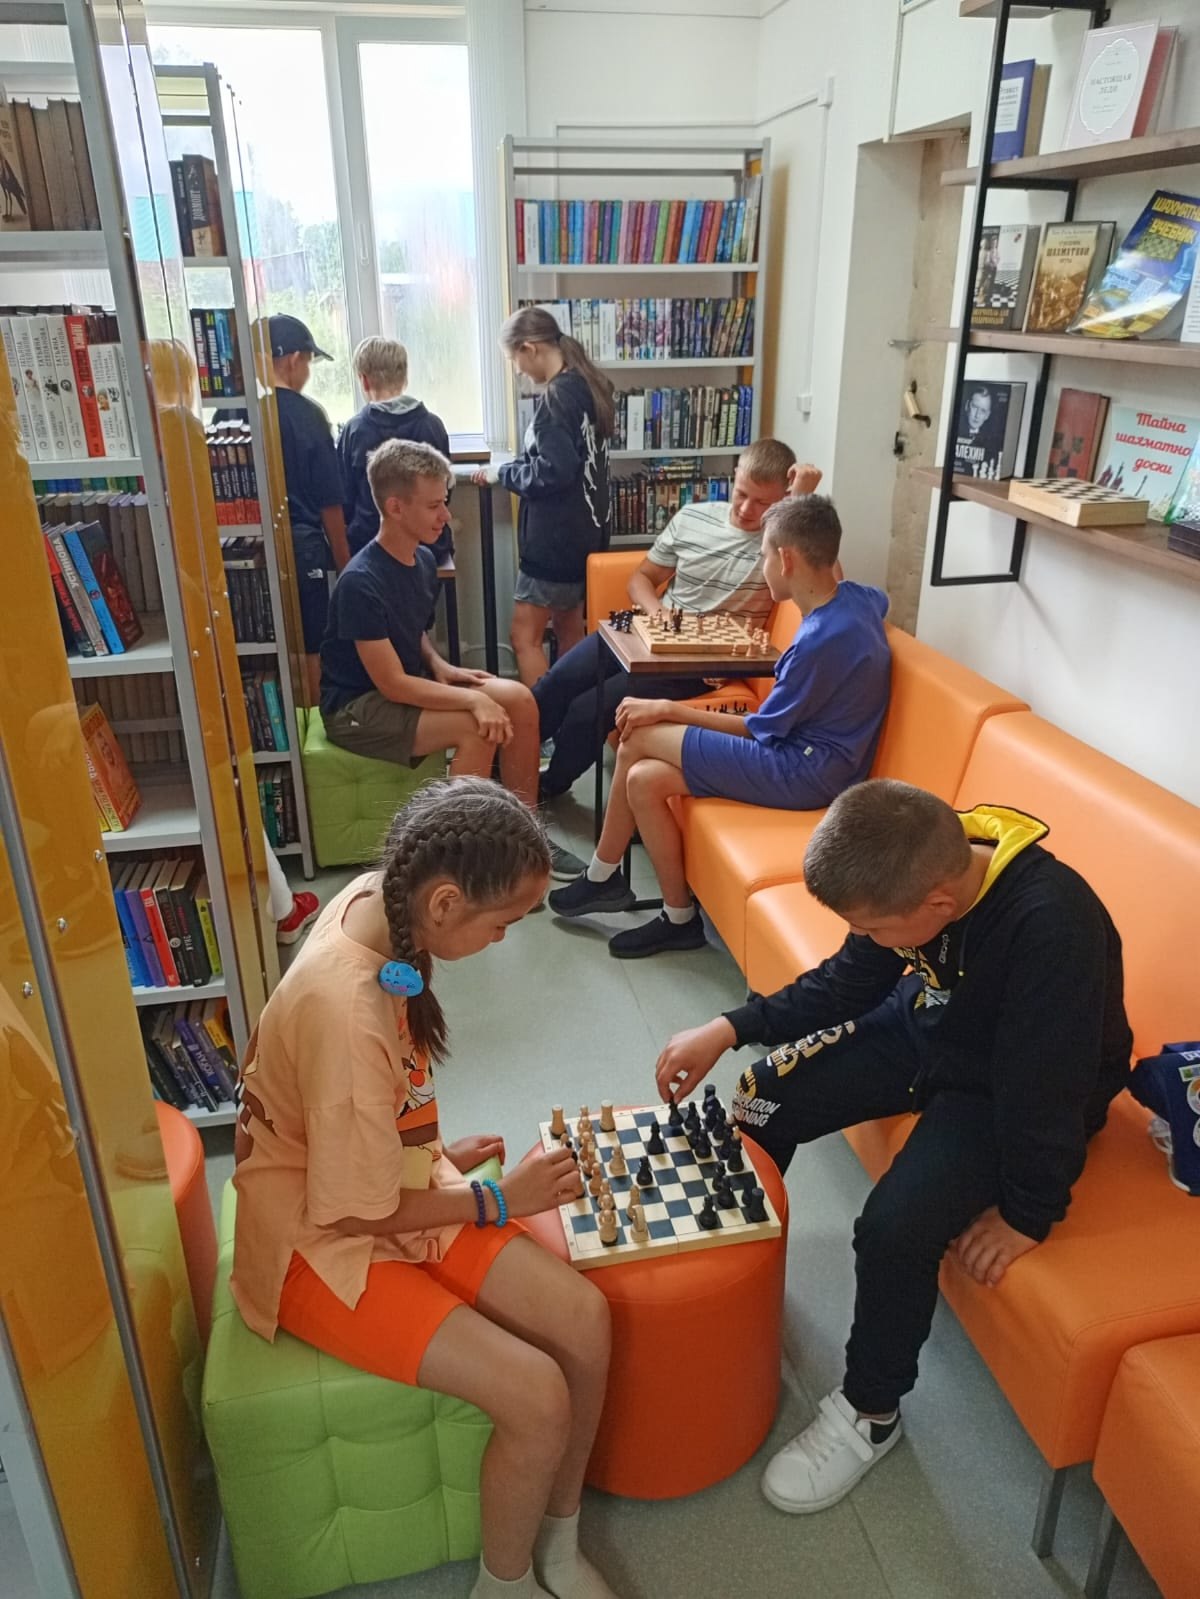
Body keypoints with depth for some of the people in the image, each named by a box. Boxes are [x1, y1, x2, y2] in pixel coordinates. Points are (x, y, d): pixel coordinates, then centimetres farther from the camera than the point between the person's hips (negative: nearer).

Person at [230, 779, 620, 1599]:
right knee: (538, 1397, -16)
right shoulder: (348, 1015, -36)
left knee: (584, 1317, -4)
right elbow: (354, 1213, -22)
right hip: (323, 1241, -7)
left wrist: (438, 1153, 9)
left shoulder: (375, 900, -11)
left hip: (391, 1184, 8)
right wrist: (499, 1200, -12)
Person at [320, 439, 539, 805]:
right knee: (478, 728, -27)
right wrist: (473, 699, -30)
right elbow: (392, 684, -25)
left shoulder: (424, 561, 1)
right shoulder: (361, 582, -25)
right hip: (357, 707, -8)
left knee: (520, 701, -8)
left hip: (412, 684, 8)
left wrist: (439, 666, -4)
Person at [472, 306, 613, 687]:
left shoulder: (559, 395, -19)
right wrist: (515, 467, 10)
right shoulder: (588, 385, 9)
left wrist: (502, 473, -12)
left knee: (525, 636, -3)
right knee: (570, 630, 16)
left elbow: (553, 472, -26)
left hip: (556, 536, -10)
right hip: (583, 530, 10)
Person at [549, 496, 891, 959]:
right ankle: (678, 916, 8)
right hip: (807, 752, 9)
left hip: (804, 772, -9)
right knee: (643, 779, -2)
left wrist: (670, 709, -7)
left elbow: (758, 730, -15)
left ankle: (603, 878, 9)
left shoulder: (821, 639, -25)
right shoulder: (861, 598, 2)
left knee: (639, 739, -10)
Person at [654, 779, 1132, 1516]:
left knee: (896, 1227, -22)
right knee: (768, 1096, -5)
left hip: (1021, 1087, -6)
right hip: (929, 1027, 6)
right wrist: (731, 1029, -13)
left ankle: (869, 1413, 7)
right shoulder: (924, 862, -19)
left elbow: (1046, 1082, -28)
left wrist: (1028, 1212, -16)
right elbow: (849, 982, -5)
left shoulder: (1053, 925, -39)